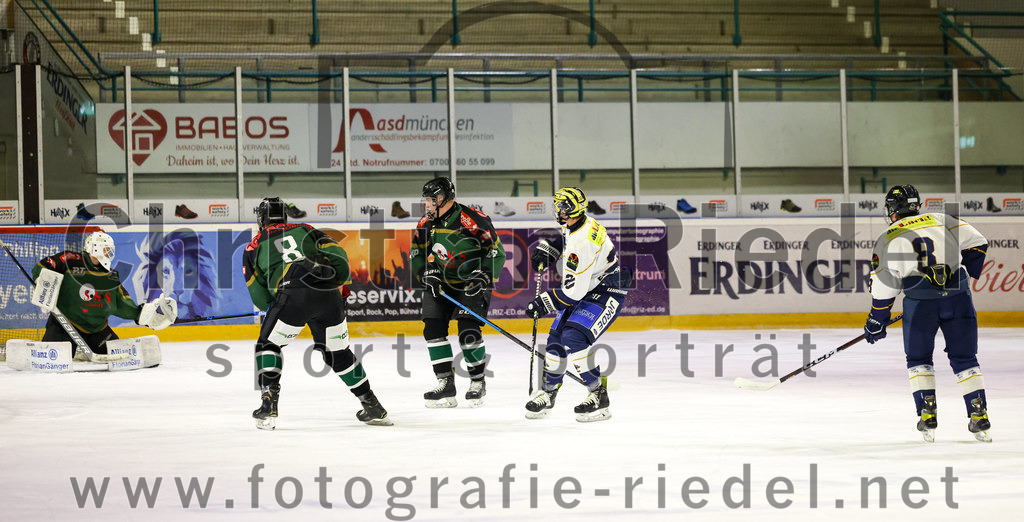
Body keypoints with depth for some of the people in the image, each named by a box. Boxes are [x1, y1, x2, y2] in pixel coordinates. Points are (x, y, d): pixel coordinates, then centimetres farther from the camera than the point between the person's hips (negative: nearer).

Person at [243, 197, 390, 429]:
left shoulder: (254, 247, 20)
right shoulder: (304, 230, 27)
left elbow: (260, 299, 17)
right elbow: (338, 255, 15)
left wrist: (275, 304, 36)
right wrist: (337, 284, 28)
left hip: (293, 296, -4)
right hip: (329, 295, 4)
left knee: (268, 345, 15)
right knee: (338, 352, 19)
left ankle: (269, 403, -1)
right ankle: (373, 408, 22)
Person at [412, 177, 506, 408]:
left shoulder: (473, 220, -19)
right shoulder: (426, 223, 0)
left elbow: (496, 252, -13)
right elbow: (417, 252, 14)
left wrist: (484, 277, -22)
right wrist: (427, 272, -2)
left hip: (472, 283, -6)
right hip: (441, 283, 6)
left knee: (468, 333, -16)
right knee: (433, 328, -6)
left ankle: (478, 381, 3)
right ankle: (445, 383, 1)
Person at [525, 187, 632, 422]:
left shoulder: (582, 244, -33)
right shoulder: (570, 226, -4)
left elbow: (575, 290, -30)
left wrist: (544, 303, -19)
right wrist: (546, 249, 6)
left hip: (606, 292, -10)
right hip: (584, 287, 10)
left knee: (573, 337, -25)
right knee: (556, 338, 9)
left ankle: (598, 395, -14)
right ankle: (548, 390, 31)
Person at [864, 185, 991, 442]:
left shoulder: (886, 239, 13)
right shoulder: (942, 220, 18)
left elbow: (884, 287, 11)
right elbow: (977, 242, 14)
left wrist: (876, 323, 21)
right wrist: (966, 274, 28)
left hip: (920, 297, -2)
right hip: (958, 295, 2)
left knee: (918, 358, 15)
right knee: (964, 357, 12)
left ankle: (927, 415, 4)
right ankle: (979, 416, 6)